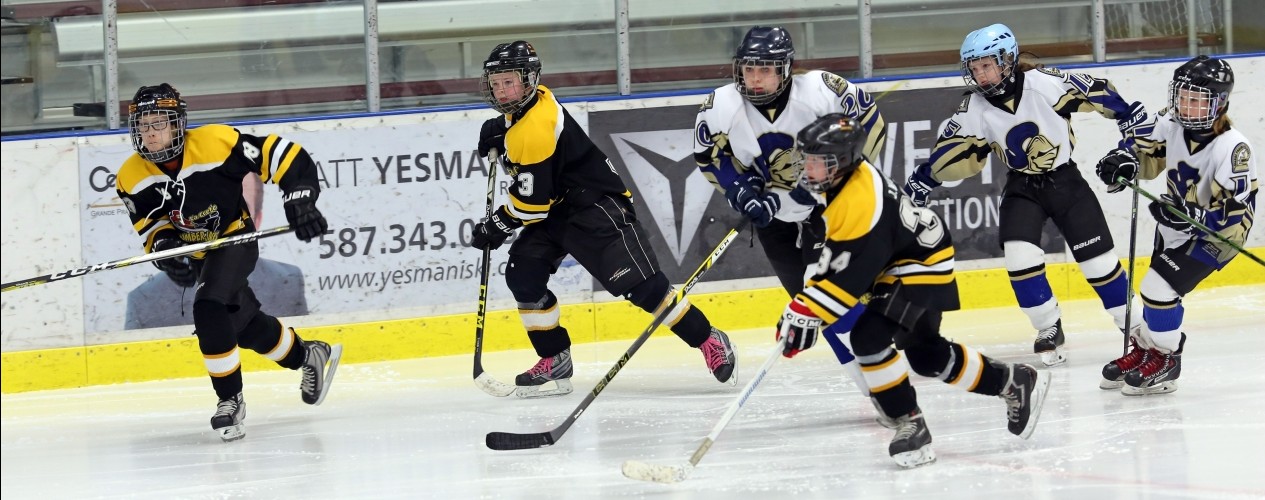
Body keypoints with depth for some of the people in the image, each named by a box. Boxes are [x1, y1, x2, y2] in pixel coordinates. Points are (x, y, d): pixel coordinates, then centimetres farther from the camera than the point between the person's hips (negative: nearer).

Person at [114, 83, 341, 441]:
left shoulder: (216, 143, -27)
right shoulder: (133, 178, -13)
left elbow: (283, 155, -23)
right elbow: (149, 223, -3)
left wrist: (299, 199, -29)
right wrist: (163, 243, -25)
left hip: (236, 240, -6)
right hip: (197, 253, 6)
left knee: (209, 310, -28)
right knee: (245, 324, 17)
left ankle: (230, 399, -15)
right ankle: (310, 356, 44)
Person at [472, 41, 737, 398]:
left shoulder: (536, 131, -25)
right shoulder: (531, 102, 4)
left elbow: (531, 201, -22)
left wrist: (495, 228, -9)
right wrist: (496, 132, 14)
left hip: (598, 207, -10)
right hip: (558, 211, 10)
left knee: (640, 285, -16)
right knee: (523, 274, -5)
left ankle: (709, 341, -6)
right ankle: (554, 361, 2)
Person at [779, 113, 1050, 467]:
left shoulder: (860, 203, -33)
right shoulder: (844, 177, -4)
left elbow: (850, 277, -35)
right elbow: (840, 247, 14)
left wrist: (807, 313, -37)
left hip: (921, 269, -11)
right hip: (897, 263, 11)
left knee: (870, 336, -26)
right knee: (926, 354, 20)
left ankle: (910, 424, -17)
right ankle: (1016, 384, 36)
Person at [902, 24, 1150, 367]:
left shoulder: (1044, 84, -21)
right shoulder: (974, 111, -10)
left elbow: (1101, 95, -15)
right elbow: (953, 155, -2)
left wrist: (1134, 126, -15)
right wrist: (921, 182, -9)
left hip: (1064, 180, -2)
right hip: (1021, 189, 3)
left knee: (1098, 258, -2)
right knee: (1020, 256, -16)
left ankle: (1133, 325, 16)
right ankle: (1049, 330, 2)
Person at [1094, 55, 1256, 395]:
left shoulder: (1232, 149, -32)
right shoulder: (1171, 125, -13)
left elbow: (1233, 212, -32)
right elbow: (1149, 157, 4)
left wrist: (1192, 216, -44)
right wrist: (1125, 161, -18)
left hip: (1218, 230, -7)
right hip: (1179, 218, 7)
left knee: (1161, 287, -13)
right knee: (1159, 287, 14)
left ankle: (1164, 363, 7)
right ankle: (1145, 349, 38)